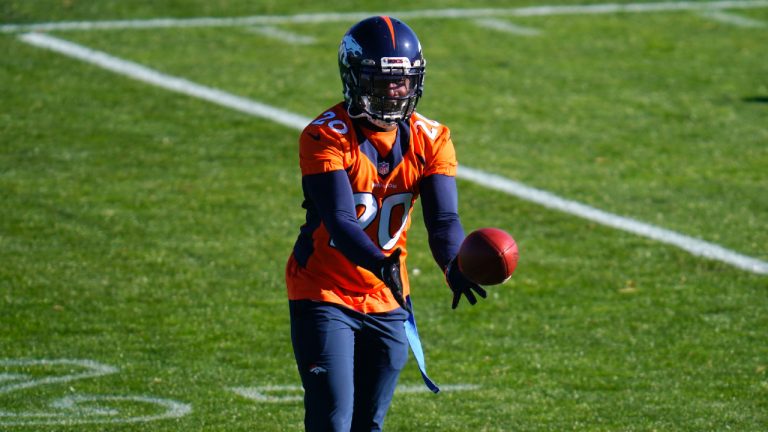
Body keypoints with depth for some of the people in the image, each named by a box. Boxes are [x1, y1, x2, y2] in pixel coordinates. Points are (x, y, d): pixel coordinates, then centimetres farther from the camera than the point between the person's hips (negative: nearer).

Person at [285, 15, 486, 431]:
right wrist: (382, 264, -46)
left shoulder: (430, 140, -2)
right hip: (325, 294, -5)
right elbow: (340, 222, -28)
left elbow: (443, 220, -12)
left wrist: (454, 266, -34)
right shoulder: (326, 137, -18)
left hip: (386, 301, 5)